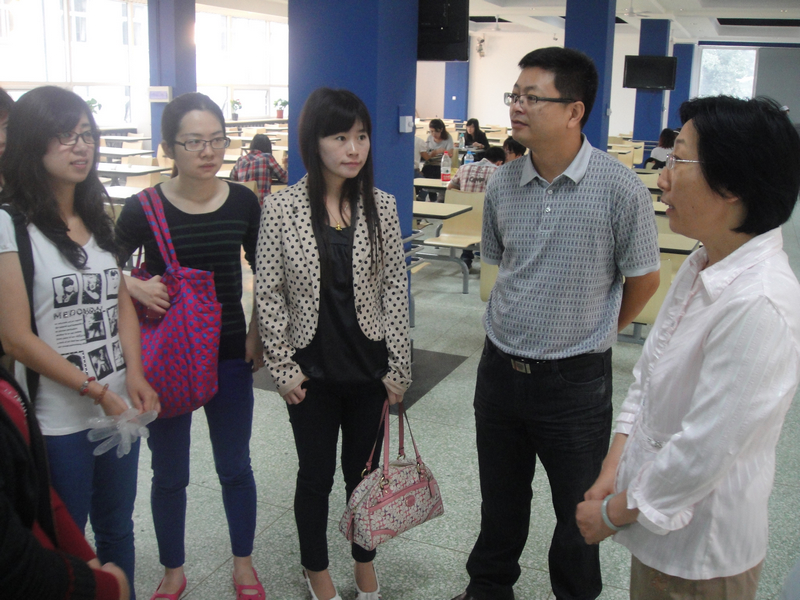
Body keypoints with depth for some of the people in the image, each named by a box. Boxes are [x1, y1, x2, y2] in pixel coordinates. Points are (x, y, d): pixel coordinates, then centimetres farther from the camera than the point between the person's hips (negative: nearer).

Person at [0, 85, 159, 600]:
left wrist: (135, 376, -6)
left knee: (117, 531, 19)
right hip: (58, 420, -6)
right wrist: (97, 391, -13)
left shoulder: (100, 219, 9)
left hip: (120, 408, 6)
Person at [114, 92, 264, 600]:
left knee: (235, 466, 14)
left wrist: (257, 333, 1)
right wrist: (136, 287, -17)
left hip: (230, 354, 1)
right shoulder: (144, 209, -10)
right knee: (169, 473, 13)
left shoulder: (243, 202, -5)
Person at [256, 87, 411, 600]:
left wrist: (399, 366, -1)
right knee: (316, 473, 14)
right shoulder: (282, 208, -9)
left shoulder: (381, 206, -4)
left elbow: (396, 289, -1)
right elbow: (269, 293, -5)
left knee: (364, 468, 17)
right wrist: (283, 366, -5)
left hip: (369, 366, 2)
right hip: (312, 370, -1)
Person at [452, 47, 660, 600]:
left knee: (579, 511, 16)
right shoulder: (502, 185, -2)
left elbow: (644, 280, -3)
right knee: (500, 498, 22)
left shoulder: (620, 190, -16)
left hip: (576, 381, -4)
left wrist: (592, 333, 8)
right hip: (500, 368, 4)